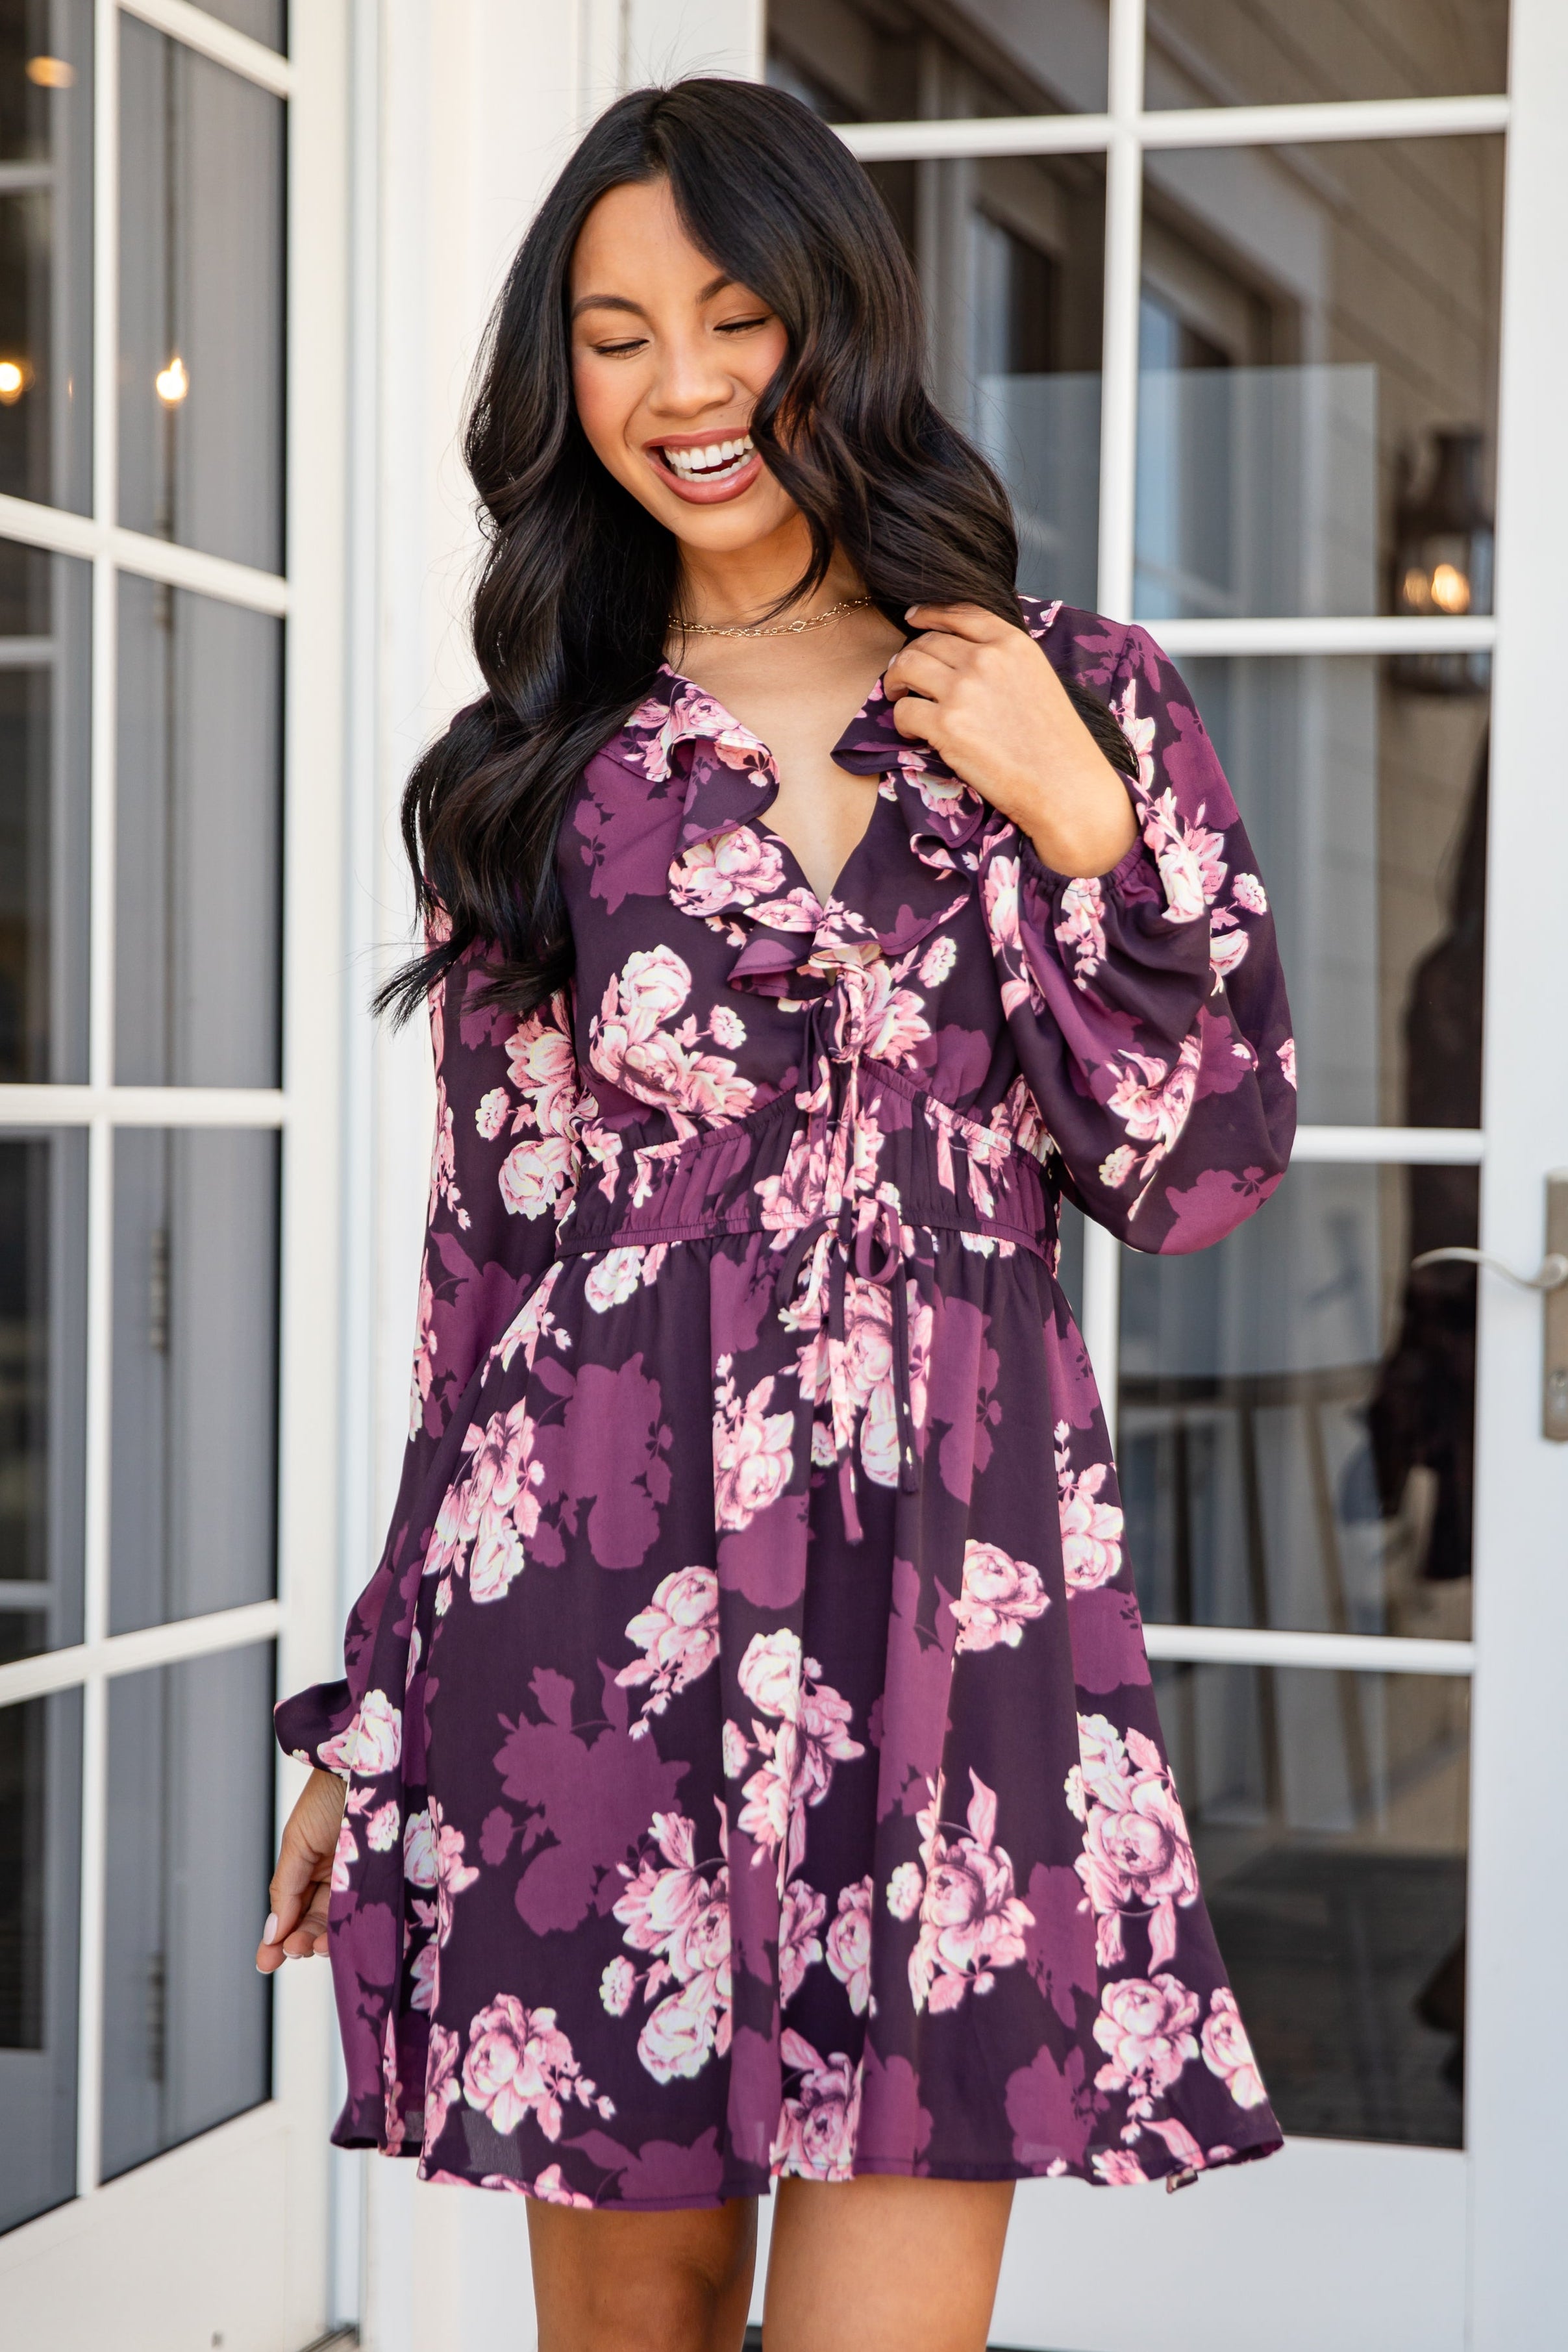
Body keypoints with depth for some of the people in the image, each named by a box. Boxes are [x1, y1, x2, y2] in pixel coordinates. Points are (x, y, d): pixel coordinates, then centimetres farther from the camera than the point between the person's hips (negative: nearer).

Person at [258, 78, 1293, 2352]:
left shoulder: (1080, 701, 7)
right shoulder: (536, 777, 8)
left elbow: (1199, 1173, 4)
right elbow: (488, 1259, 10)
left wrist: (1082, 823, -7)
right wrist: (373, 1723, 9)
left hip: (953, 1607, -1)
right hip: (594, 1624, 1)